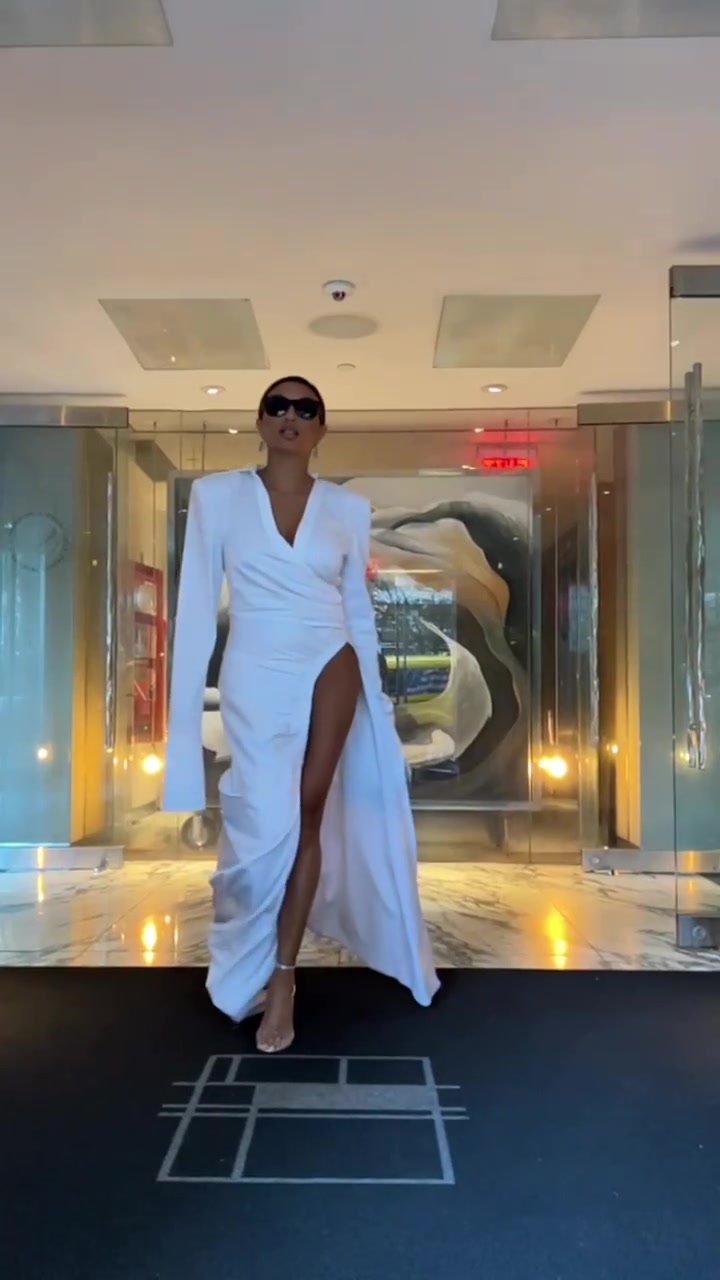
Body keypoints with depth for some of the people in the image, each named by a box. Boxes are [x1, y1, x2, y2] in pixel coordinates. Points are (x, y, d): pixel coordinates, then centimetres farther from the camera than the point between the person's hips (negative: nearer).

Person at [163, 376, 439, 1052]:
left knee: (310, 817, 4)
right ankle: (251, 967, 27)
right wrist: (186, 709, -4)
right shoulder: (216, 495, -1)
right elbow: (197, 604, -1)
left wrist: (375, 697, 11)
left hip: (331, 672, 2)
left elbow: (358, 609, 11)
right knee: (266, 827, -2)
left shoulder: (349, 508, 5)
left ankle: (281, 976, 20)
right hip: (256, 678, -2)